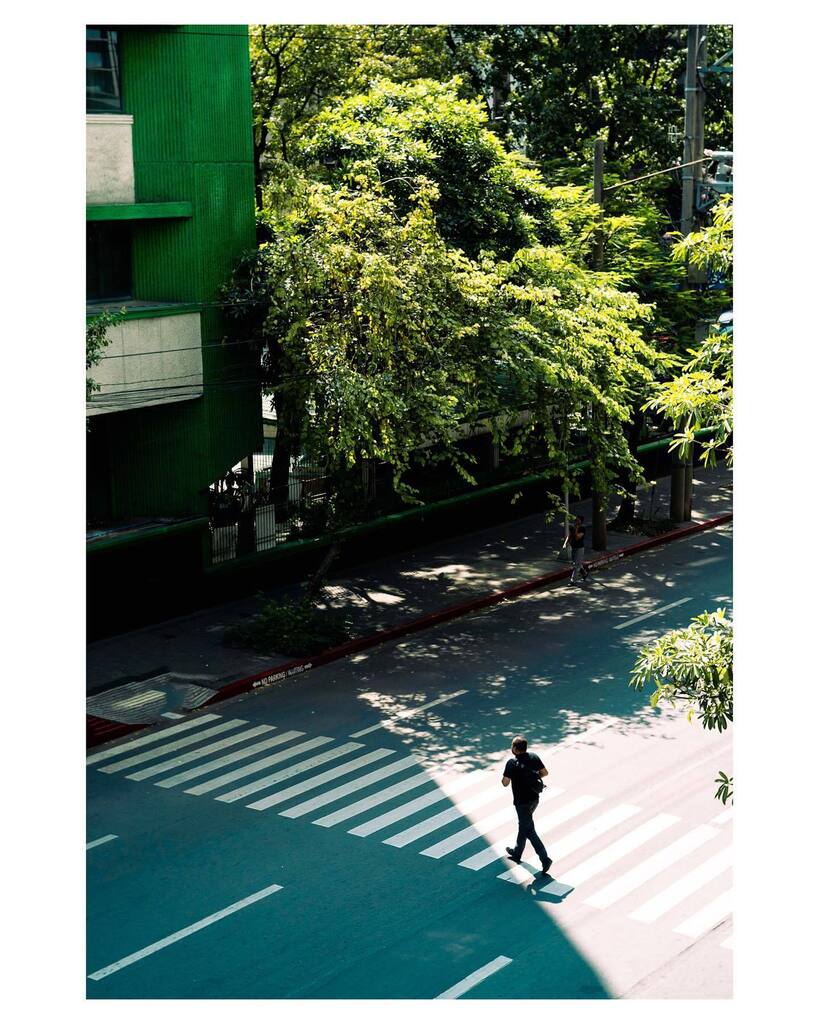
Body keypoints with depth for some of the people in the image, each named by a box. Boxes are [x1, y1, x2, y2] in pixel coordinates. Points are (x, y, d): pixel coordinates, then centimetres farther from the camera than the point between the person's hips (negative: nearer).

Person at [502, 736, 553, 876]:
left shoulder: (512, 763, -21)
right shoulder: (534, 757, -5)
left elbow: (505, 783, -18)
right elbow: (545, 772, 2)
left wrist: (503, 778, 4)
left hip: (522, 802, -7)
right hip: (534, 799, 7)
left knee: (529, 831, -1)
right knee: (523, 825, 24)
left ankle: (545, 858, -10)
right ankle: (517, 853, 39)